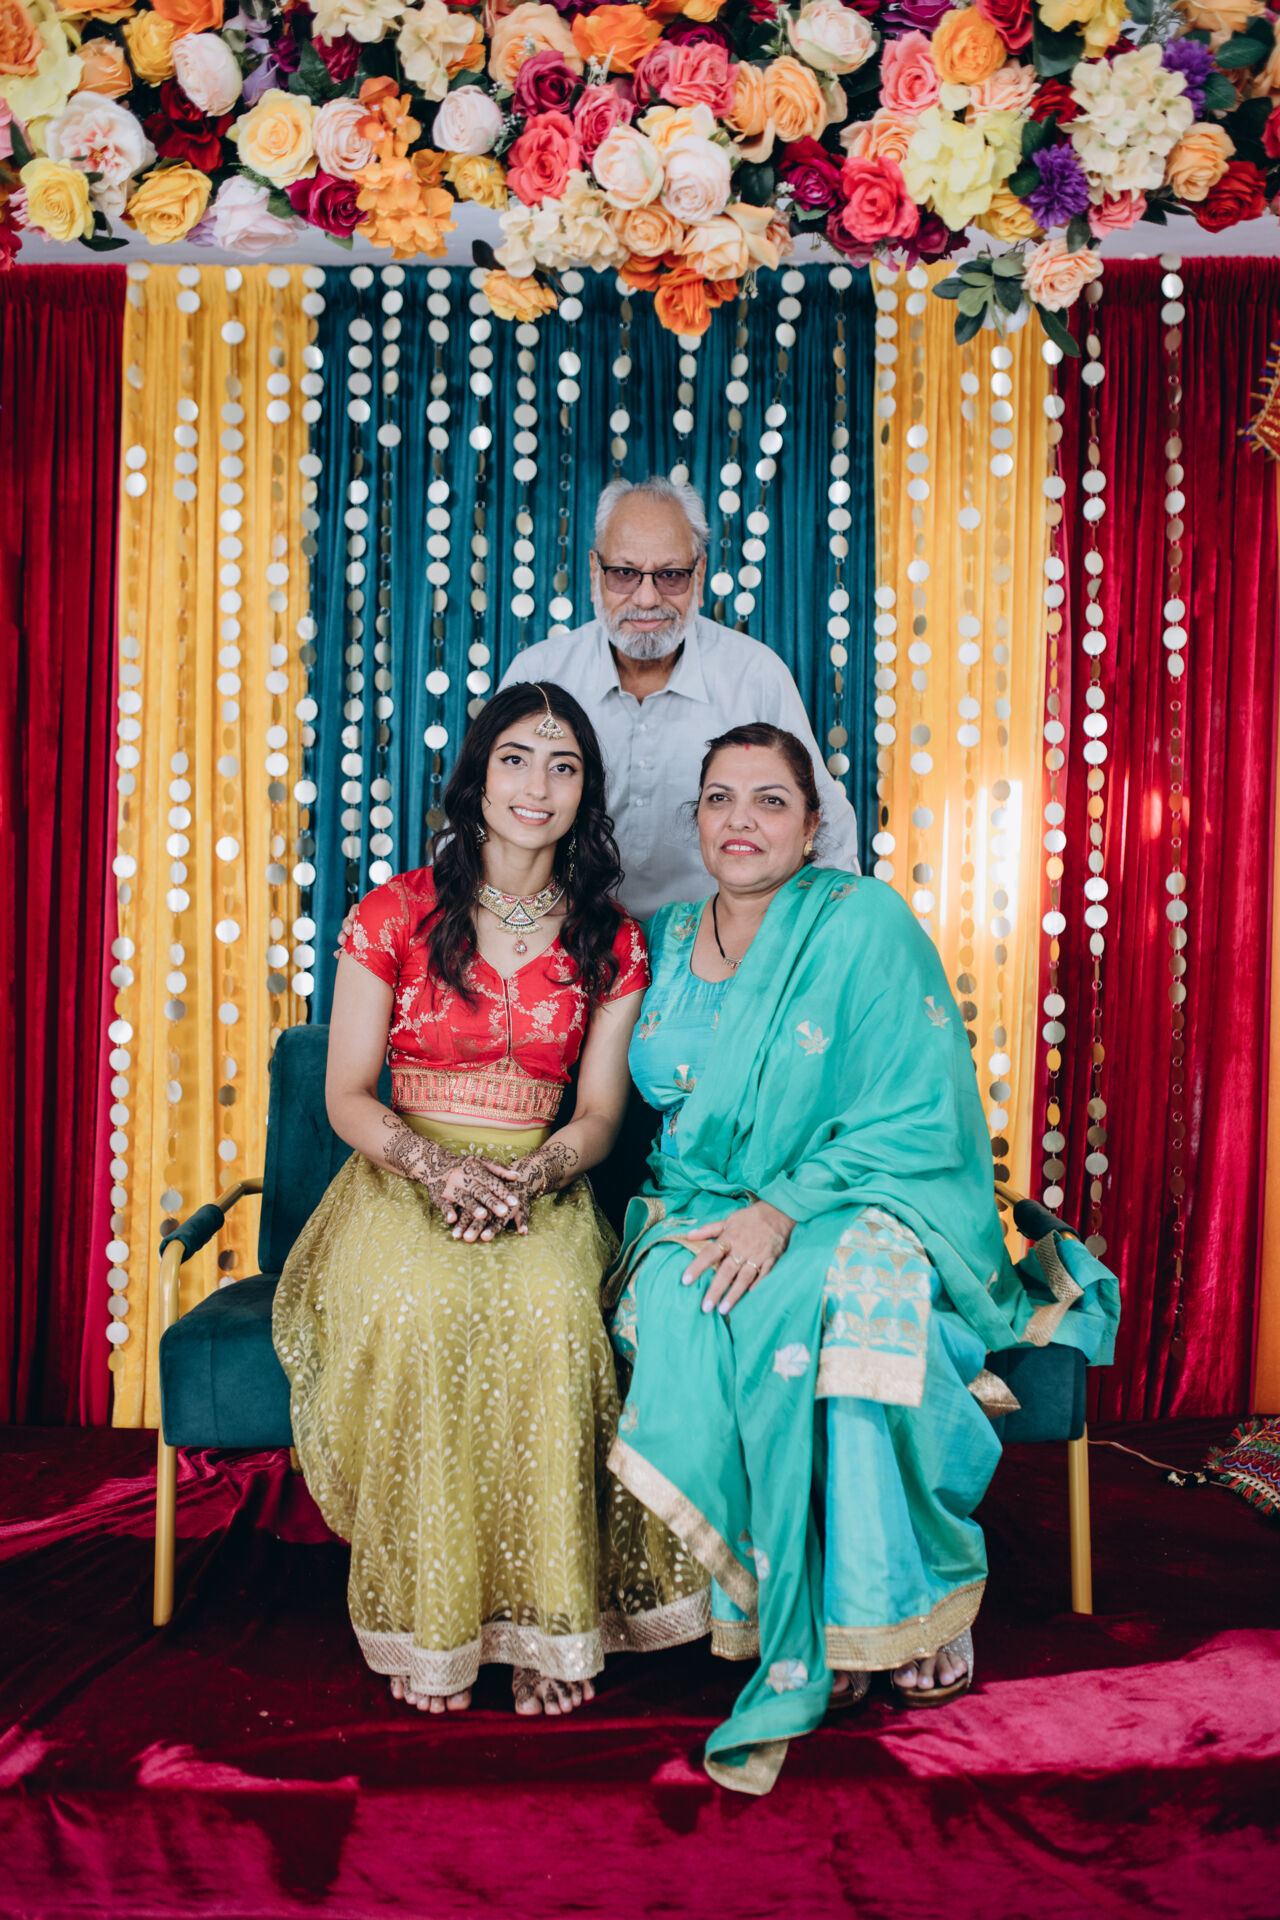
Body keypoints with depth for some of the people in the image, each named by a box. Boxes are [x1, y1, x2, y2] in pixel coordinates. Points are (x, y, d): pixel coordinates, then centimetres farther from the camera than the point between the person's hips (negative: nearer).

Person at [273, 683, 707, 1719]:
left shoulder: (611, 942, 6)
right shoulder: (398, 912, 1)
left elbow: (598, 1114, 4)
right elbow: (348, 1095, 1)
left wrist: (528, 1176, -17)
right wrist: (434, 1165, -19)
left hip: (541, 1187, 1)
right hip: (403, 1175, -1)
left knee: (550, 1307, -32)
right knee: (418, 1305, -33)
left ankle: (544, 1618, -16)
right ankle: (427, 1626, -15)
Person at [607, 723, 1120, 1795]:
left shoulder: (866, 923, -7)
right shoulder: (672, 940, 10)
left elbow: (922, 1123, -12)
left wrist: (783, 1208, -22)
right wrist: (691, 1214, -3)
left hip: (864, 1207, -4)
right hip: (711, 1211, 4)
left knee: (809, 1310, -35)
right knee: (676, 1309, -28)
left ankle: (908, 1606, -12)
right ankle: (784, 1619, -14)